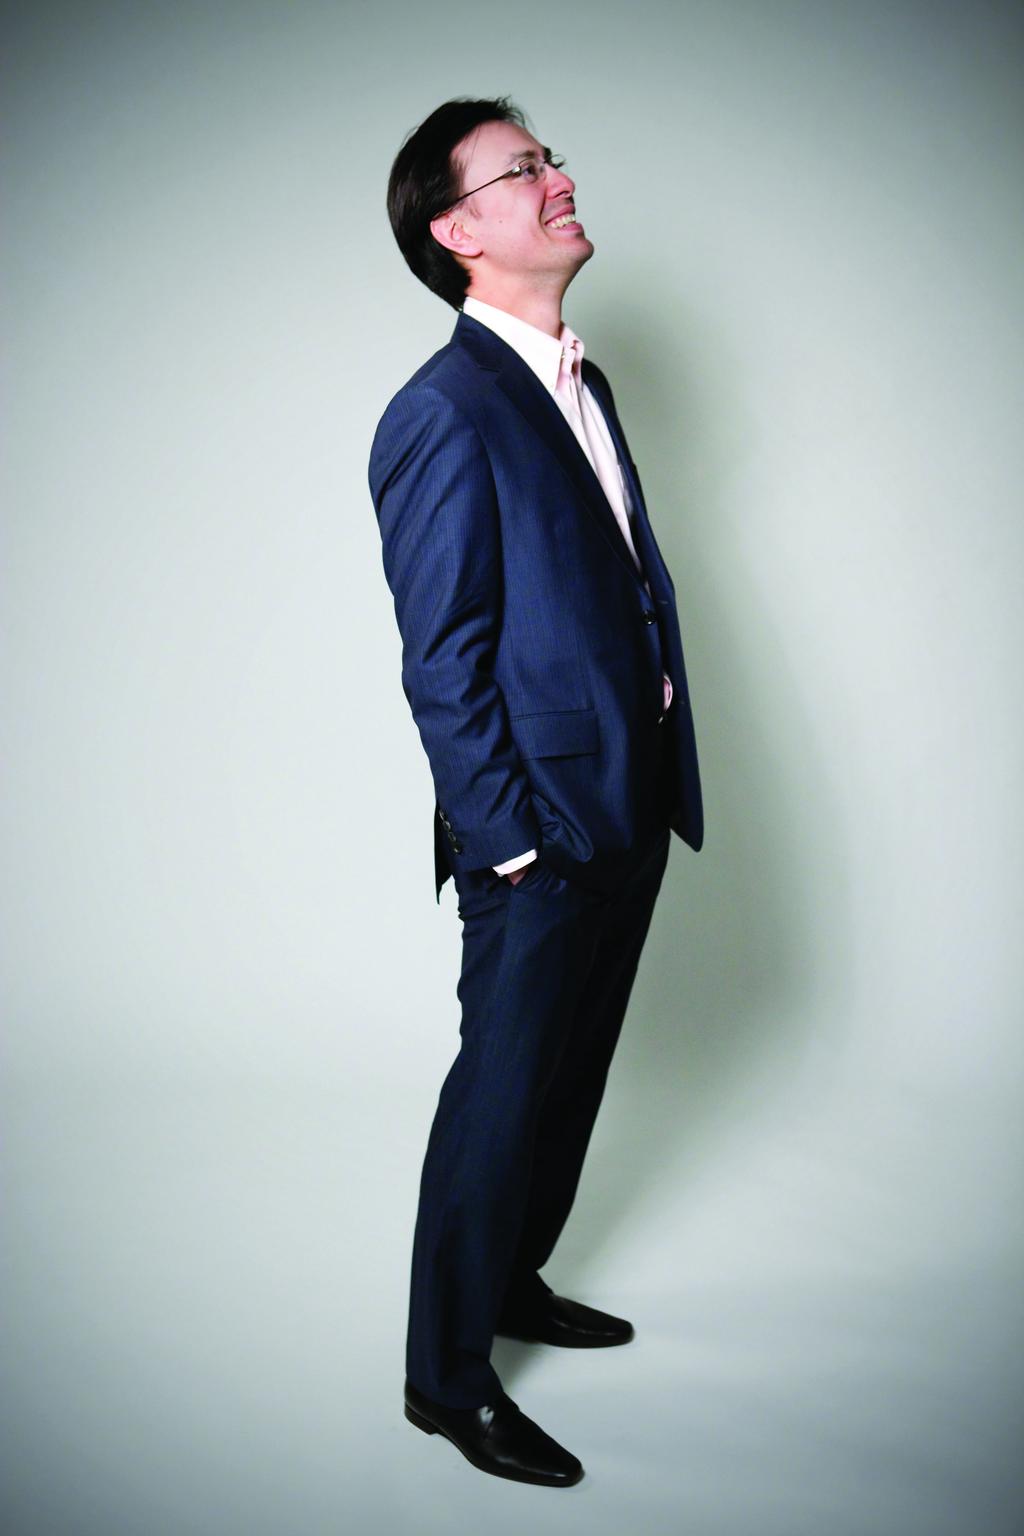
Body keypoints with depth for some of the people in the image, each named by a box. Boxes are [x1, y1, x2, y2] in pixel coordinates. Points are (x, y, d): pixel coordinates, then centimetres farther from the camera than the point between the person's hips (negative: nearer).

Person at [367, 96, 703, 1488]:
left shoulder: (581, 383, 13)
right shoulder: (445, 414, -15)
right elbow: (442, 660, -17)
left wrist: (657, 787, 14)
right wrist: (512, 836, -16)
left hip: (630, 809, 9)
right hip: (541, 827, -9)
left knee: (571, 1074, 20)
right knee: (506, 1092, 4)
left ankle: (514, 1282, 41)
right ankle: (447, 1372, 22)